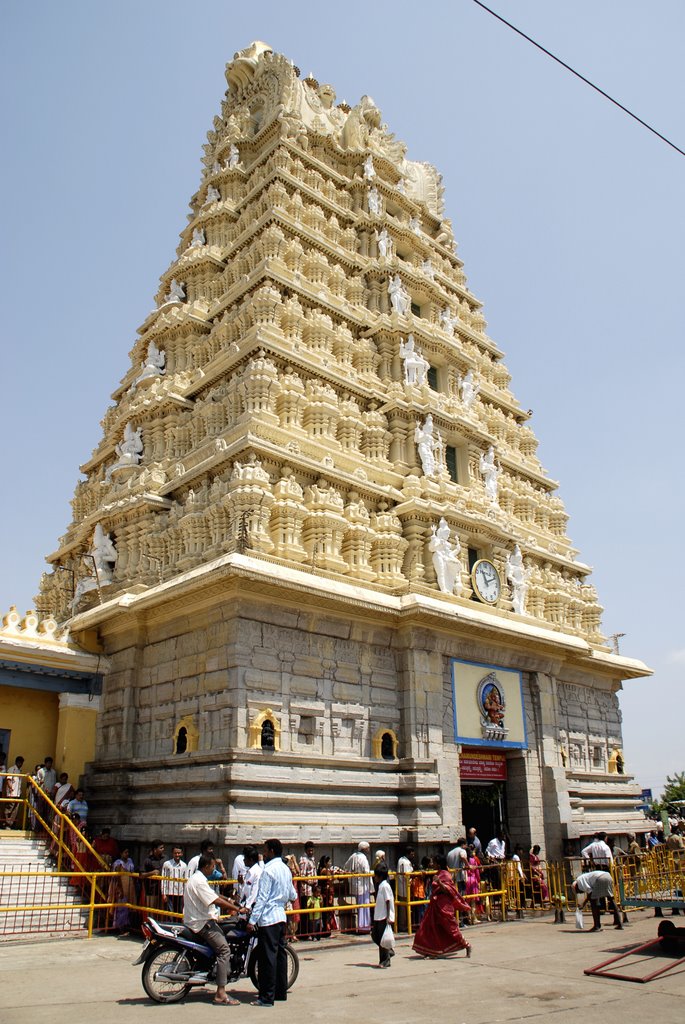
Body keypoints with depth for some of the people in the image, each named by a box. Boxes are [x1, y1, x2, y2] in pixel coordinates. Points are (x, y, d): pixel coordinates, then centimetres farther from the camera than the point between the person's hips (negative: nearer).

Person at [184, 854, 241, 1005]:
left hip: (198, 920, 11)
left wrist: (227, 899, 18)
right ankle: (220, 994, -22)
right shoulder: (199, 881, -20)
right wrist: (238, 909, -17)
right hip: (202, 923, -11)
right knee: (224, 949, -19)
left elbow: (212, 894, 26)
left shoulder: (197, 878, 15)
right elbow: (216, 901, -23)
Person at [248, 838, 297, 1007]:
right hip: (281, 916, 9)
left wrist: (252, 920, -15)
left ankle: (267, 997, -1)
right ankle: (281, 992, 20)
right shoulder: (286, 869, 11)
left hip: (268, 918, -9)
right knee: (280, 954, 13)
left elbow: (262, 897, -17)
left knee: (268, 957, -5)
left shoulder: (269, 870, -14)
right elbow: (292, 895, 19)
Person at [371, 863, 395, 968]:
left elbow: (388, 901, -19)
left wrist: (388, 917, -21)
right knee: (375, 935, 11)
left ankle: (385, 960, 8)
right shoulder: (380, 885, 13)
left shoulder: (385, 886, -16)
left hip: (384, 917, -10)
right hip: (378, 916, 10)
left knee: (382, 938, -2)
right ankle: (388, 951, 22)